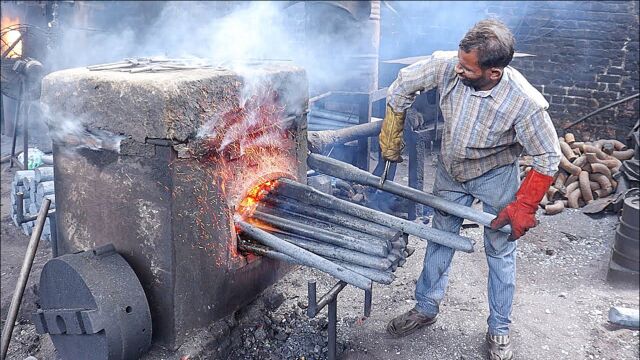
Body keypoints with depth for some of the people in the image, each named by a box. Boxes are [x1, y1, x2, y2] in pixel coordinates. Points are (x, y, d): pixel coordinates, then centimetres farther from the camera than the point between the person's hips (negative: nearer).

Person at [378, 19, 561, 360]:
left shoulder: (525, 102, -34)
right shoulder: (447, 68, -27)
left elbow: (548, 157, -19)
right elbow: (403, 83, -8)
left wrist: (525, 206, -20)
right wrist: (391, 139, 0)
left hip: (496, 177, -3)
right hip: (451, 171, 4)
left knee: (500, 252, 6)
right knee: (440, 239, 15)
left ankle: (498, 330, 24)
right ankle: (425, 308, 33)